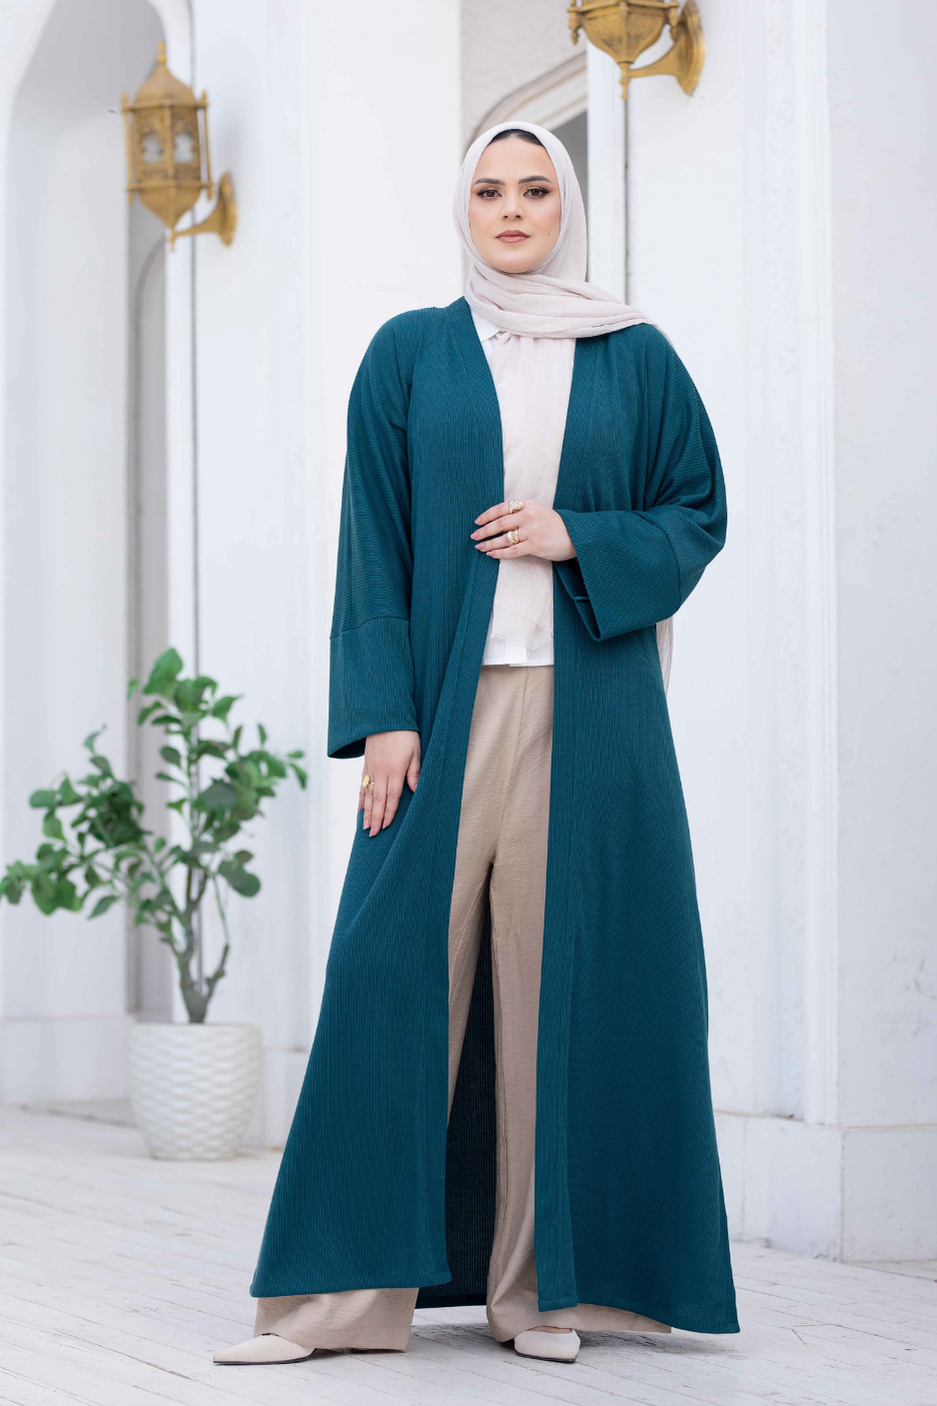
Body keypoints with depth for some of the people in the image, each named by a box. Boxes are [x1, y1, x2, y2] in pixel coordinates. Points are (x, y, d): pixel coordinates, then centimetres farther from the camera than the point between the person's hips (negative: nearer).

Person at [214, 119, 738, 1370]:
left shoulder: (636, 360, 9)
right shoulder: (410, 356, 8)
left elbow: (698, 513, 10)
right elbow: (376, 540, 3)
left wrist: (580, 541, -9)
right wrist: (385, 714, -7)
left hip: (588, 706, 1)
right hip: (450, 698, 0)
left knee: (566, 975, -1)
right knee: (399, 965, -5)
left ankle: (547, 1279, 6)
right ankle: (344, 1287, -1)